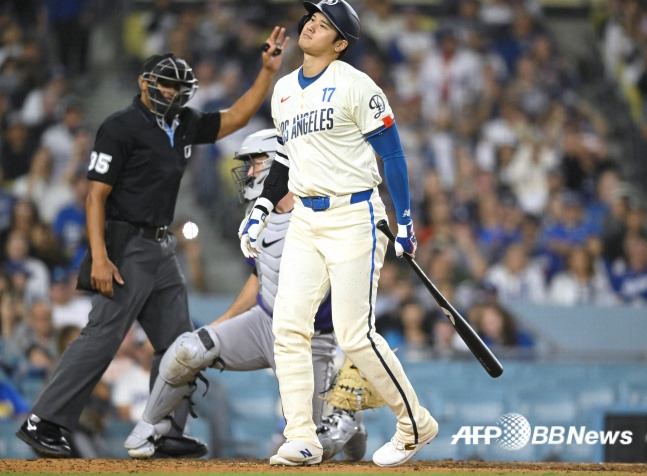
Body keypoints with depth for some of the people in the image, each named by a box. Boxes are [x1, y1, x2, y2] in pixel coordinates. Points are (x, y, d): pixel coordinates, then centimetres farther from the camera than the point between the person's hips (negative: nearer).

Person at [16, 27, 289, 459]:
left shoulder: (182, 126, 13)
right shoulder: (121, 128, -9)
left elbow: (235, 118, 20)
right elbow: (96, 196, -13)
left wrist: (269, 71, 8)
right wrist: (98, 257, -22)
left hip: (163, 251, 9)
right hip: (128, 248, -9)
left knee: (177, 342, 7)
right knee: (103, 336, -13)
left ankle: (165, 433, 12)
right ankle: (43, 423, -11)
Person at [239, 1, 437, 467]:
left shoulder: (355, 86, -10)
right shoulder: (284, 90, 12)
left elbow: (392, 152, -8)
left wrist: (405, 219, -12)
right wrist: (261, 210, 13)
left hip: (354, 216, -7)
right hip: (304, 220, 7)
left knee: (355, 336, -9)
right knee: (288, 325, -4)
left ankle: (416, 425, 8)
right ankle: (302, 440, -1)